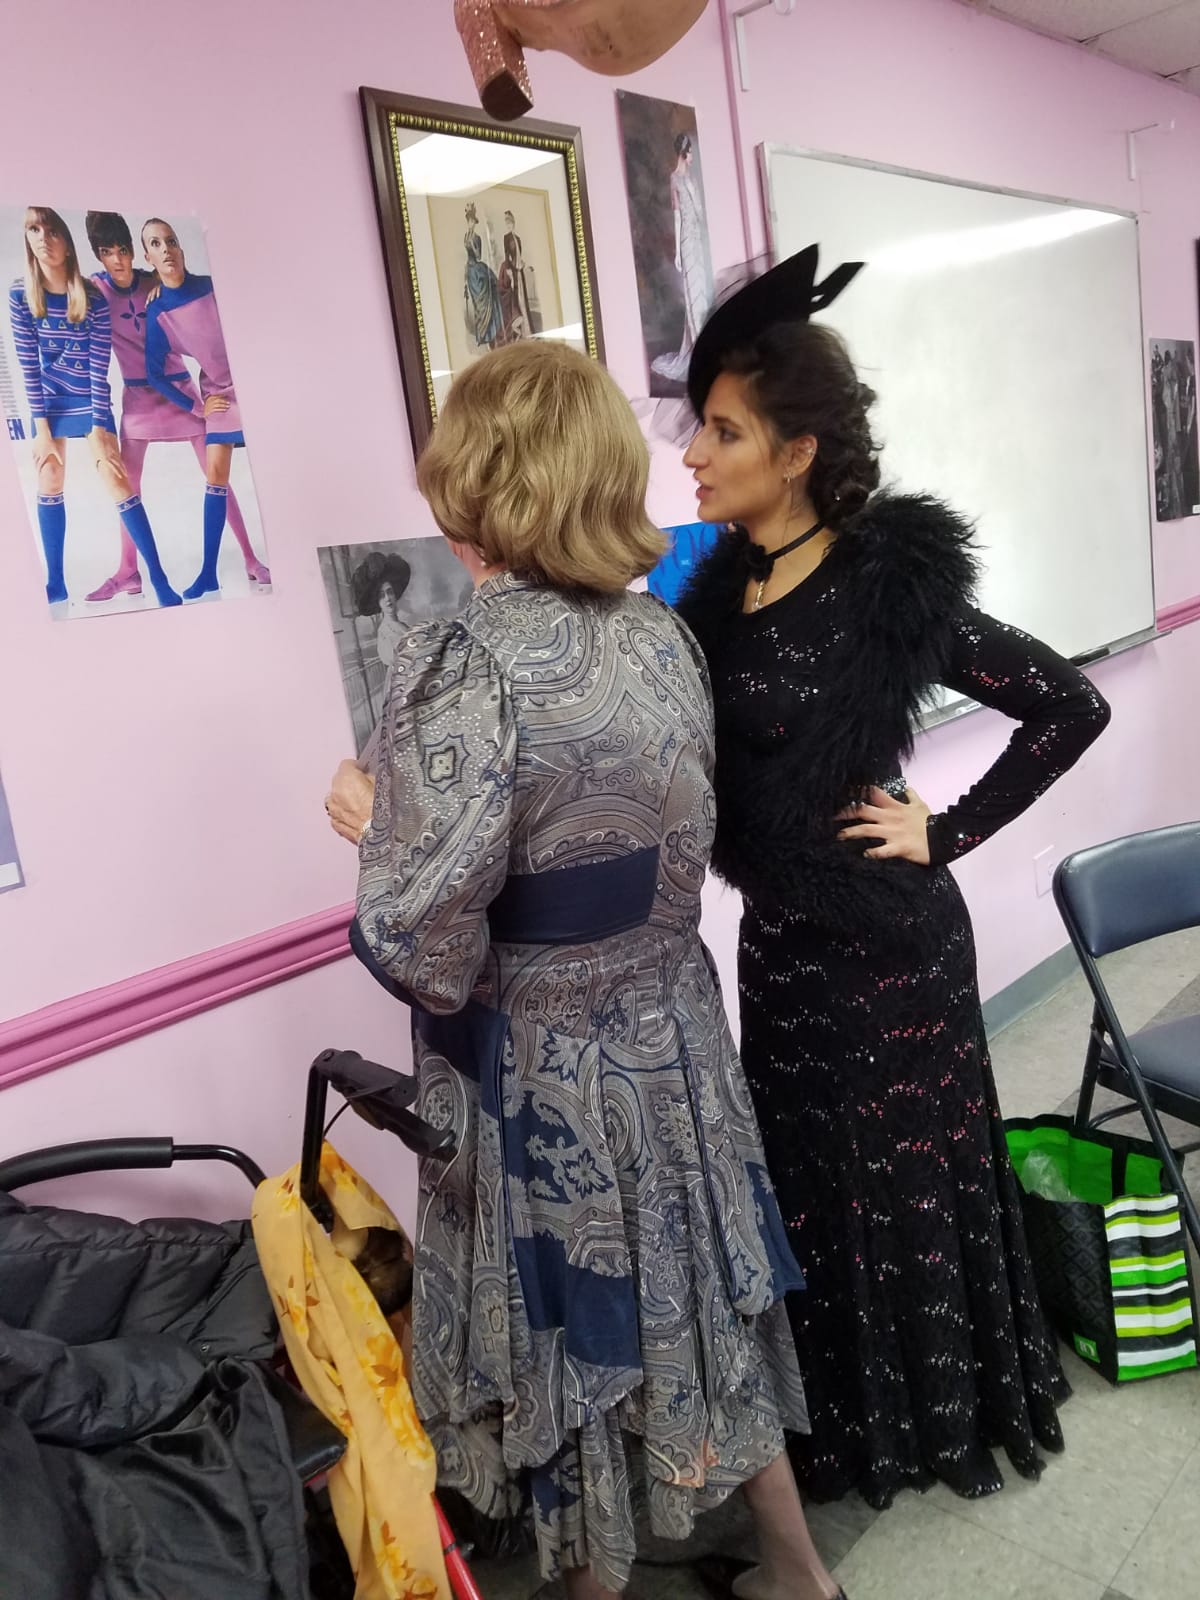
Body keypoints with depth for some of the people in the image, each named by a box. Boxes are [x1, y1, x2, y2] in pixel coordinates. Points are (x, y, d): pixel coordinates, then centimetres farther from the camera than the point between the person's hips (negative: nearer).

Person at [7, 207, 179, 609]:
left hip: (90, 398, -2)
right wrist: (42, 428, -10)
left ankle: (159, 580, -7)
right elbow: (29, 365, -7)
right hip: (49, 398, 3)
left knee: (118, 481, -10)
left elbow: (100, 366, -14)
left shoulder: (93, 297, -14)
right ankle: (56, 584, 14)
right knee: (49, 483, 6)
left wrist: (98, 430, -16)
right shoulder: (20, 295, -9)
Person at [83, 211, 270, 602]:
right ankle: (128, 572, 13)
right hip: (137, 395, 1)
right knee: (127, 482, 4)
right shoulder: (94, 289, -6)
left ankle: (250, 558, 3)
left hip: (178, 387, -1)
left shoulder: (156, 284, -6)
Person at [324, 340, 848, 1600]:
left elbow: (422, 949, -26)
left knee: (571, 1340, 18)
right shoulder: (661, 634, -3)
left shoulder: (461, 667, -24)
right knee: (698, 1308, 25)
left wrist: (376, 823, -5)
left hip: (542, 1082, -6)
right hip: (673, 1045, 6)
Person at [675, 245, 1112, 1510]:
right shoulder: (721, 585, 1)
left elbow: (1071, 707, -13)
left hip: (881, 937, -7)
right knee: (811, 1180, 20)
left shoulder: (888, 586, -17)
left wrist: (945, 833, -12)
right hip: (780, 934, 7)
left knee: (907, 1174, 12)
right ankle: (848, 1425, 43)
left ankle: (950, 1418, 38)